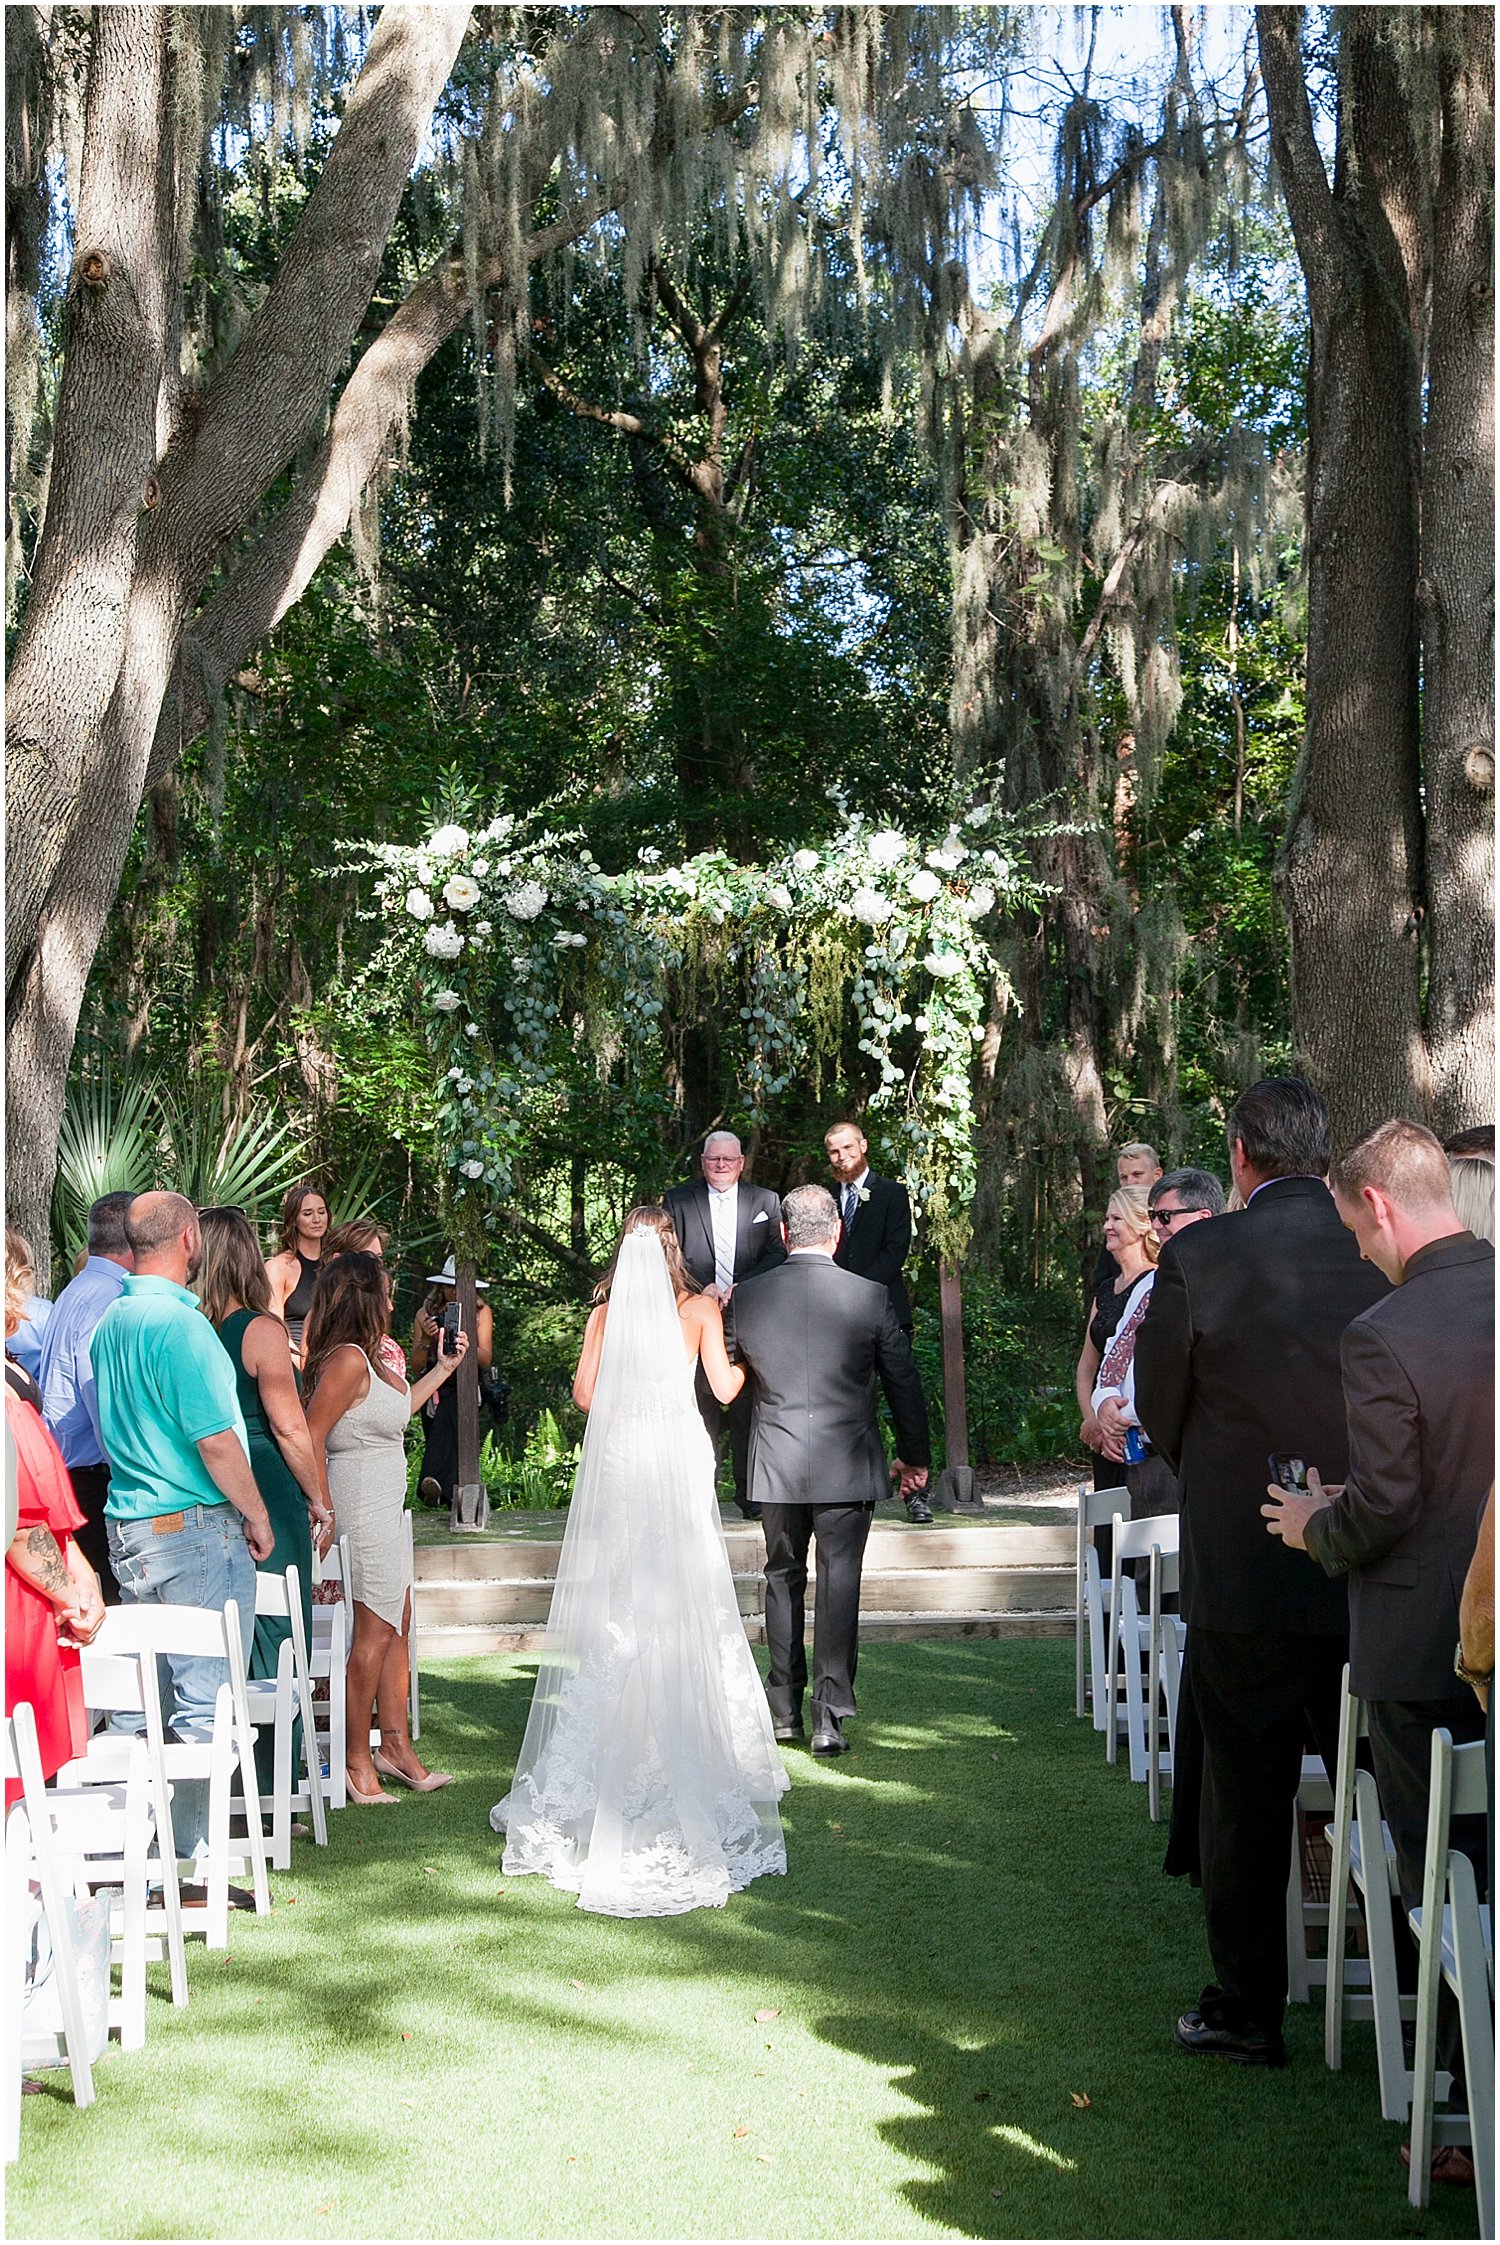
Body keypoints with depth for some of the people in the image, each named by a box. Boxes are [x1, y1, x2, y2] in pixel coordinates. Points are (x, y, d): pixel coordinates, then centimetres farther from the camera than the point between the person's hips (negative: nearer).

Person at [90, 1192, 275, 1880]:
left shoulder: (110, 1321, 11)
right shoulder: (180, 1325, -17)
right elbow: (215, 1440, -20)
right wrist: (257, 1516, -7)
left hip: (129, 1531, 9)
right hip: (195, 1531, -9)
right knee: (203, 1704, -2)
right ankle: (189, 1867, 4)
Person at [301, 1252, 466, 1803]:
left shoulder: (365, 1358, 13)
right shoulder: (348, 1360, -17)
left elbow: (392, 1412, 28)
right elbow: (309, 1439, -21)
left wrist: (443, 1369, 30)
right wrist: (323, 1509, -22)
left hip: (381, 1513, 10)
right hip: (362, 1507, -10)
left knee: (396, 1625, 14)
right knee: (374, 1631, -4)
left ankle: (395, 1744, 22)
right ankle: (356, 1757, 6)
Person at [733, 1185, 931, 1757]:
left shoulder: (747, 1296, -5)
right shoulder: (869, 1296, -8)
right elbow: (903, 1381, 1)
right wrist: (915, 1454, 13)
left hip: (775, 1465, 2)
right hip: (846, 1466, -2)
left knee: (783, 1578, 17)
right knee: (838, 1584, 3)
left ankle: (784, 1708, 25)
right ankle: (830, 1714, -1)